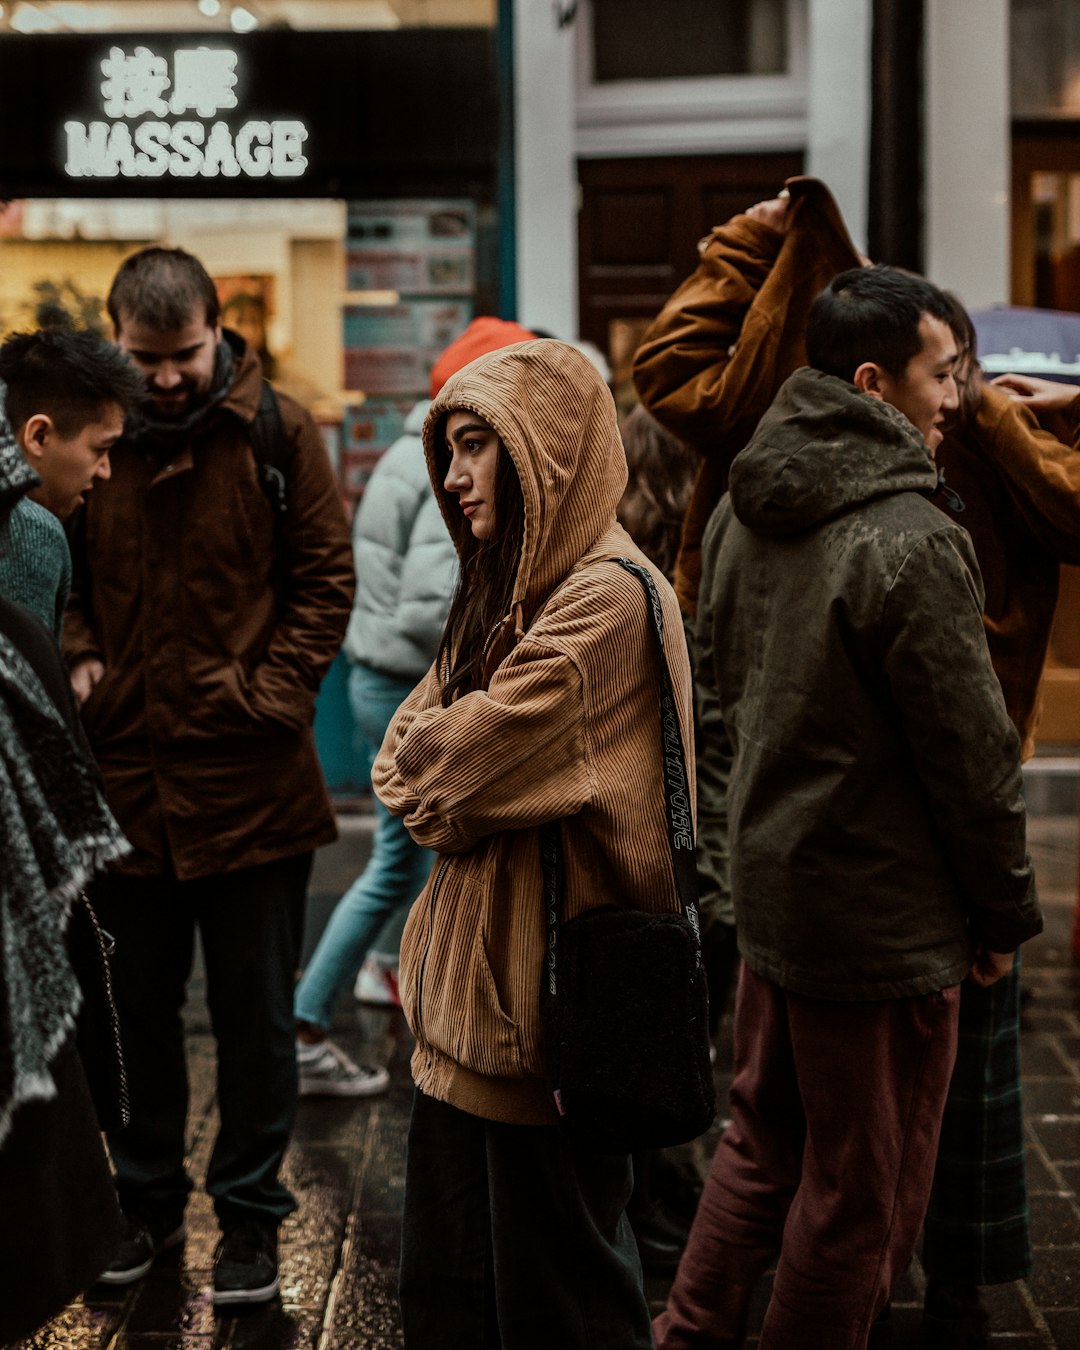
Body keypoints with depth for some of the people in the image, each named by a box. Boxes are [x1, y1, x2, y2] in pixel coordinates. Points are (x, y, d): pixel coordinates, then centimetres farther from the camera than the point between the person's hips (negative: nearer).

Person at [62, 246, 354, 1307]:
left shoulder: (278, 433, -4)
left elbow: (325, 577, -2)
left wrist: (277, 690, -11)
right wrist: (77, 660, -4)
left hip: (250, 780, -2)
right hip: (123, 776, 3)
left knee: (254, 1016, 9)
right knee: (136, 1009, 16)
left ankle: (251, 1212, 24)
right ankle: (147, 1198, 33)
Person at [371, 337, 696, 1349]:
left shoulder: (608, 598, -18)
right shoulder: (504, 586, 14)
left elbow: (457, 763, -18)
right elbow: (406, 743, 14)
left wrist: (419, 771, 1)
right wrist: (442, 785, -5)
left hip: (546, 989, -9)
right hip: (466, 982, 9)